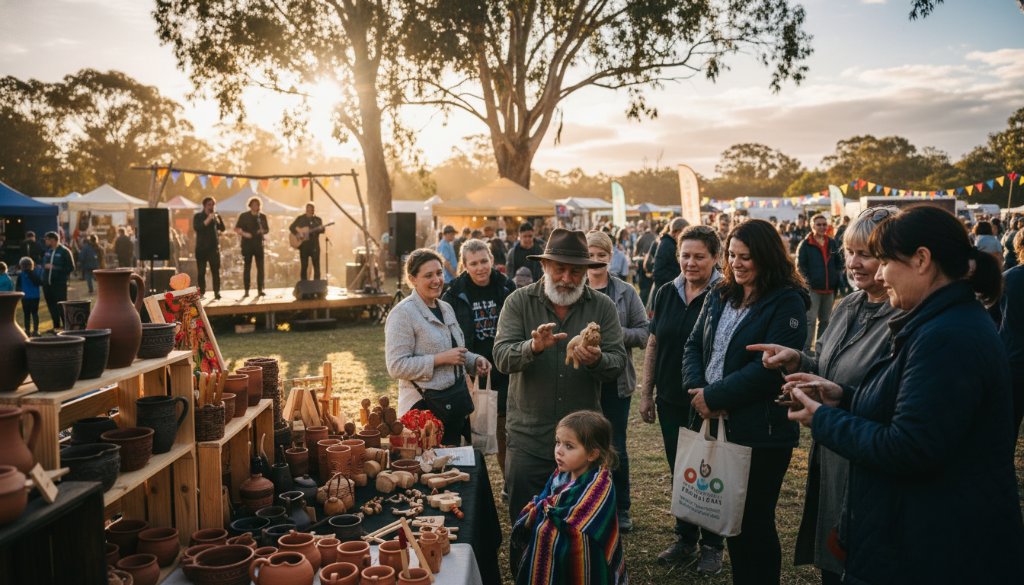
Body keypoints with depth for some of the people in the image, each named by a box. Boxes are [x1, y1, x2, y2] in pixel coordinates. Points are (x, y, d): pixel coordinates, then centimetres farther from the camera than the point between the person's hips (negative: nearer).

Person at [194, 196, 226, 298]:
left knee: (216, 271, -5)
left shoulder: (216, 216, 10)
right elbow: (196, 228, -14)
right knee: (201, 272, 1)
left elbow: (222, 228, 0)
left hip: (214, 247, 1)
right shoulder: (198, 216, 3)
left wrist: (217, 218, -14)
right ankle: (202, 292, 8)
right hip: (201, 248, -1)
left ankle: (217, 292, -5)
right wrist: (208, 219, -20)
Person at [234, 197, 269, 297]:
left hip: (259, 245, 3)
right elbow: (237, 229, -1)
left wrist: (263, 231, -8)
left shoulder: (262, 217, 9)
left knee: (260, 267, -1)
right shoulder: (244, 216, 1)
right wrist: (244, 234, -19)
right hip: (247, 245, -2)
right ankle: (246, 291, 3)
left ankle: (260, 290, 4)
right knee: (247, 268, 0)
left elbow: (267, 229, 15)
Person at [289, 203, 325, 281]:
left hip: (314, 245, 1)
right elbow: (291, 227, 4)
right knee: (304, 266, 2)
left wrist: (321, 229, -25)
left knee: (316, 266, -1)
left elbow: (322, 230, -1)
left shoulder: (318, 220, 8)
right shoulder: (300, 218, 5)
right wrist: (298, 235, -11)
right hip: (304, 245, -1)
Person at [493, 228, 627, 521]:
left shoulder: (603, 307, 0)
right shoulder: (519, 302, -2)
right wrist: (533, 347, -32)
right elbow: (502, 357, -12)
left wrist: (597, 360, -27)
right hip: (528, 438, -1)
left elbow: (618, 363, -5)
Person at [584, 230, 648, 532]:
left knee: (616, 447, 7)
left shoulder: (626, 292, 1)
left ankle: (621, 508, 25)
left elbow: (644, 332, 0)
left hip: (615, 380, 0)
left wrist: (618, 334, -16)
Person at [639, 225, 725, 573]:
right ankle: (685, 539, 33)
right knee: (678, 472, 15)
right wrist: (646, 394, 8)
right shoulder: (666, 293, 3)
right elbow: (653, 345, 9)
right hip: (671, 401, 5)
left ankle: (712, 546, 28)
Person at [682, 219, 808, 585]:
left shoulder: (787, 303, -10)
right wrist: (696, 389, -11)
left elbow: (769, 367, -19)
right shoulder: (719, 296, 10)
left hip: (761, 431, -6)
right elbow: (694, 346, 8)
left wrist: (714, 396, -18)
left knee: (754, 520, 8)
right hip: (716, 423, 6)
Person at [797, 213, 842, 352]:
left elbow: (839, 263, 17)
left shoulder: (832, 244, 11)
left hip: (829, 289, 5)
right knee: (810, 320, -9)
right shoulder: (805, 245, -3)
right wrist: (808, 282, -13)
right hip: (813, 288, -5)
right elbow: (800, 265, -6)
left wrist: (837, 278, 5)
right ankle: (806, 349, -6)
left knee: (825, 320, 14)